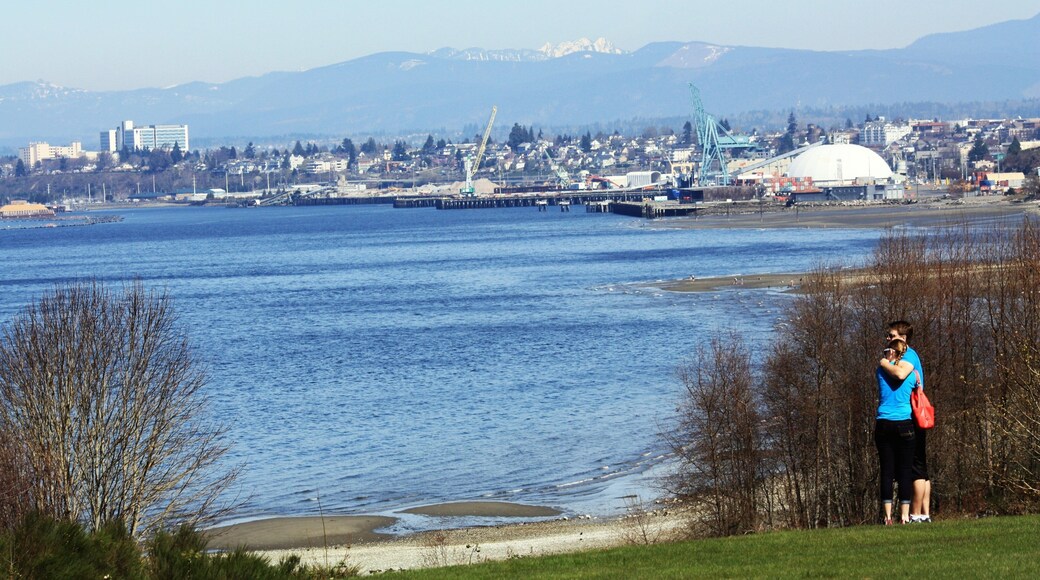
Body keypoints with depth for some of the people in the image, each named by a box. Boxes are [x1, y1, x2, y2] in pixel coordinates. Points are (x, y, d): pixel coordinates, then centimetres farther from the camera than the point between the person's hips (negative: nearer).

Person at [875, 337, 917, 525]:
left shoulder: (882, 366, 9)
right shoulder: (911, 369, 2)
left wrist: (886, 361, 19)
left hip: (883, 424, 1)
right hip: (904, 424, -1)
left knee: (887, 470, 1)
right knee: (905, 470, 1)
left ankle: (888, 515, -6)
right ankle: (904, 514, -6)